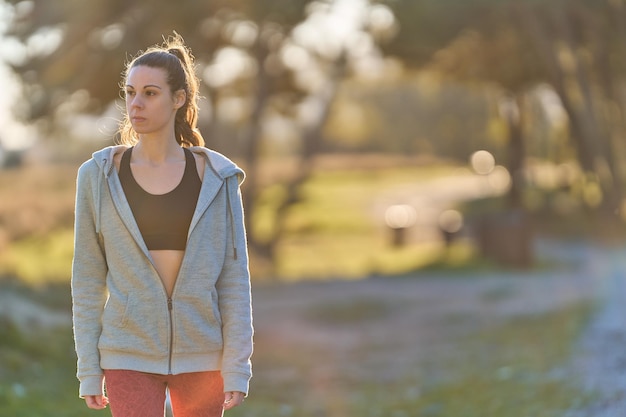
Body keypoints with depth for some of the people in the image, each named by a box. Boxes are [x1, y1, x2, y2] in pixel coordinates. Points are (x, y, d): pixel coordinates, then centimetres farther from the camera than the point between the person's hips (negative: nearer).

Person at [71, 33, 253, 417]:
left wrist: (237, 367, -7)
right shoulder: (100, 176, -2)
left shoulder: (216, 178, -2)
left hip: (199, 352, 1)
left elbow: (234, 276, -1)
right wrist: (89, 370, -1)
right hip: (131, 353, -1)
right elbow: (88, 278, 1)